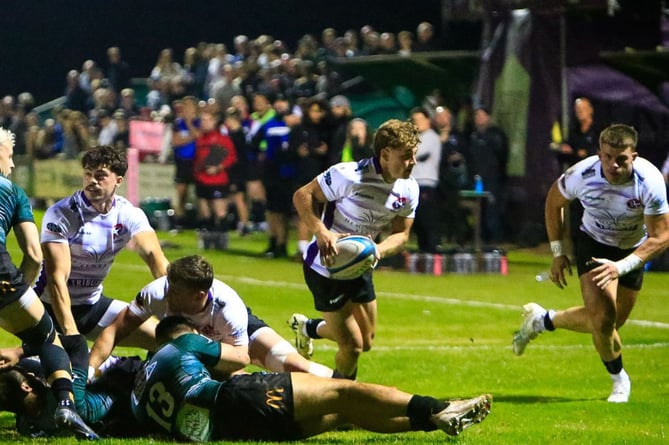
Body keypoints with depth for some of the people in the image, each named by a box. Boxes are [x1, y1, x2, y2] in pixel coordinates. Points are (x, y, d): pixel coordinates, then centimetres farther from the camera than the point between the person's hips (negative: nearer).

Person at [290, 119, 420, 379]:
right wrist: (321, 232, -36)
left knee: (365, 342, 19)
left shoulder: (409, 189, -7)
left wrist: (378, 250, -24)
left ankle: (307, 328, 45)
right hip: (326, 267, -8)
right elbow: (302, 196, -21)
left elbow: (401, 233, -1)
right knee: (352, 346, -6)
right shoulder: (350, 175, -28)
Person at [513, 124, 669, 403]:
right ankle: (619, 379, 9)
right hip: (594, 243, -1)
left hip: (633, 250, 1)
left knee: (605, 323, 11)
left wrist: (622, 266, -38)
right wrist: (557, 253, -4)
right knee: (602, 319, -18)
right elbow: (554, 201, -5)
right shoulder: (582, 175, -29)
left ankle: (543, 320, 36)